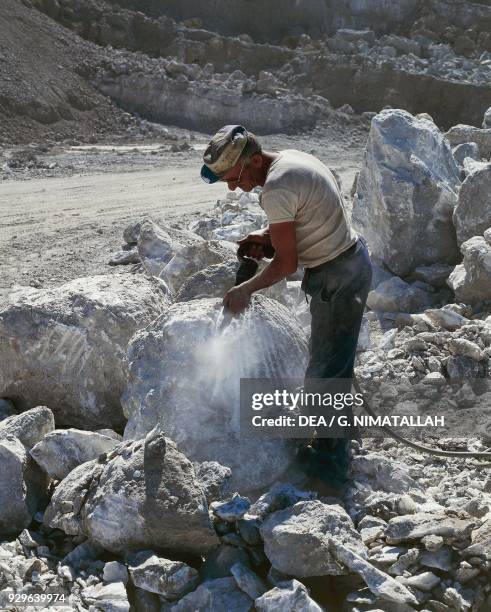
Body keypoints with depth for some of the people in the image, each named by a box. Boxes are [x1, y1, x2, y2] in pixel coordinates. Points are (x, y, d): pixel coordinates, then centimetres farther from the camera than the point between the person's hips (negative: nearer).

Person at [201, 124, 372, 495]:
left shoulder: (276, 189, -26)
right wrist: (267, 237, 1)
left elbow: (287, 263, -21)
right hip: (354, 259, 11)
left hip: (337, 278, -11)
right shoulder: (290, 158, 4)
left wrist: (246, 291, -8)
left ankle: (330, 472, 5)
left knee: (326, 372, -4)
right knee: (333, 359, 23)